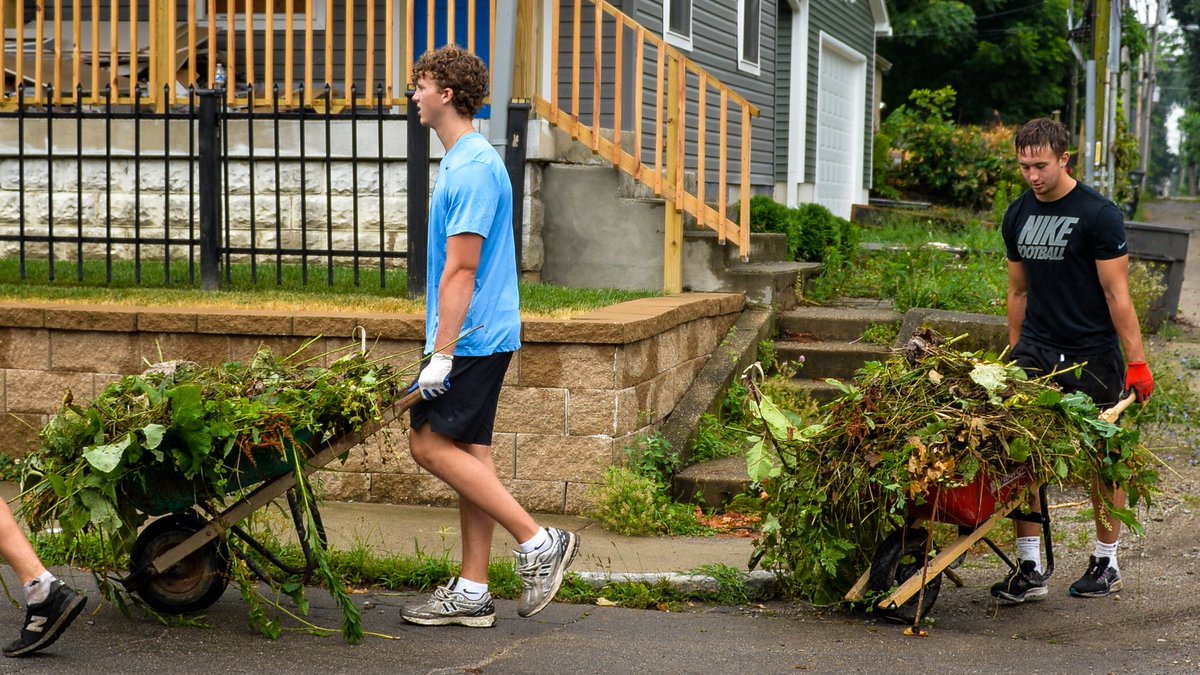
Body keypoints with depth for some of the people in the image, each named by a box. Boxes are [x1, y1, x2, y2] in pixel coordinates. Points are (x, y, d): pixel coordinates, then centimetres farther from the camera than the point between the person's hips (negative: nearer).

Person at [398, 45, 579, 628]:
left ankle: (537, 541, -5)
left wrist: (441, 354, -21)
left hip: (469, 338, -10)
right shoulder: (464, 160, 16)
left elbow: (460, 271, -21)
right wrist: (443, 345, 23)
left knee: (430, 443, -8)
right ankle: (472, 592, 13)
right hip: (484, 335, 10)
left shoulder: (472, 168, -17)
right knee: (467, 450, 9)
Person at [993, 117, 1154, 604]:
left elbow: (1117, 295, -10)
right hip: (1034, 353, 5)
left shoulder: (1098, 215, -9)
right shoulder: (1017, 217, 8)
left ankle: (1106, 561, 20)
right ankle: (1029, 568, 1)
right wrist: (1014, 356, 16)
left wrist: (1136, 362, -12)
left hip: (1092, 356, -5)